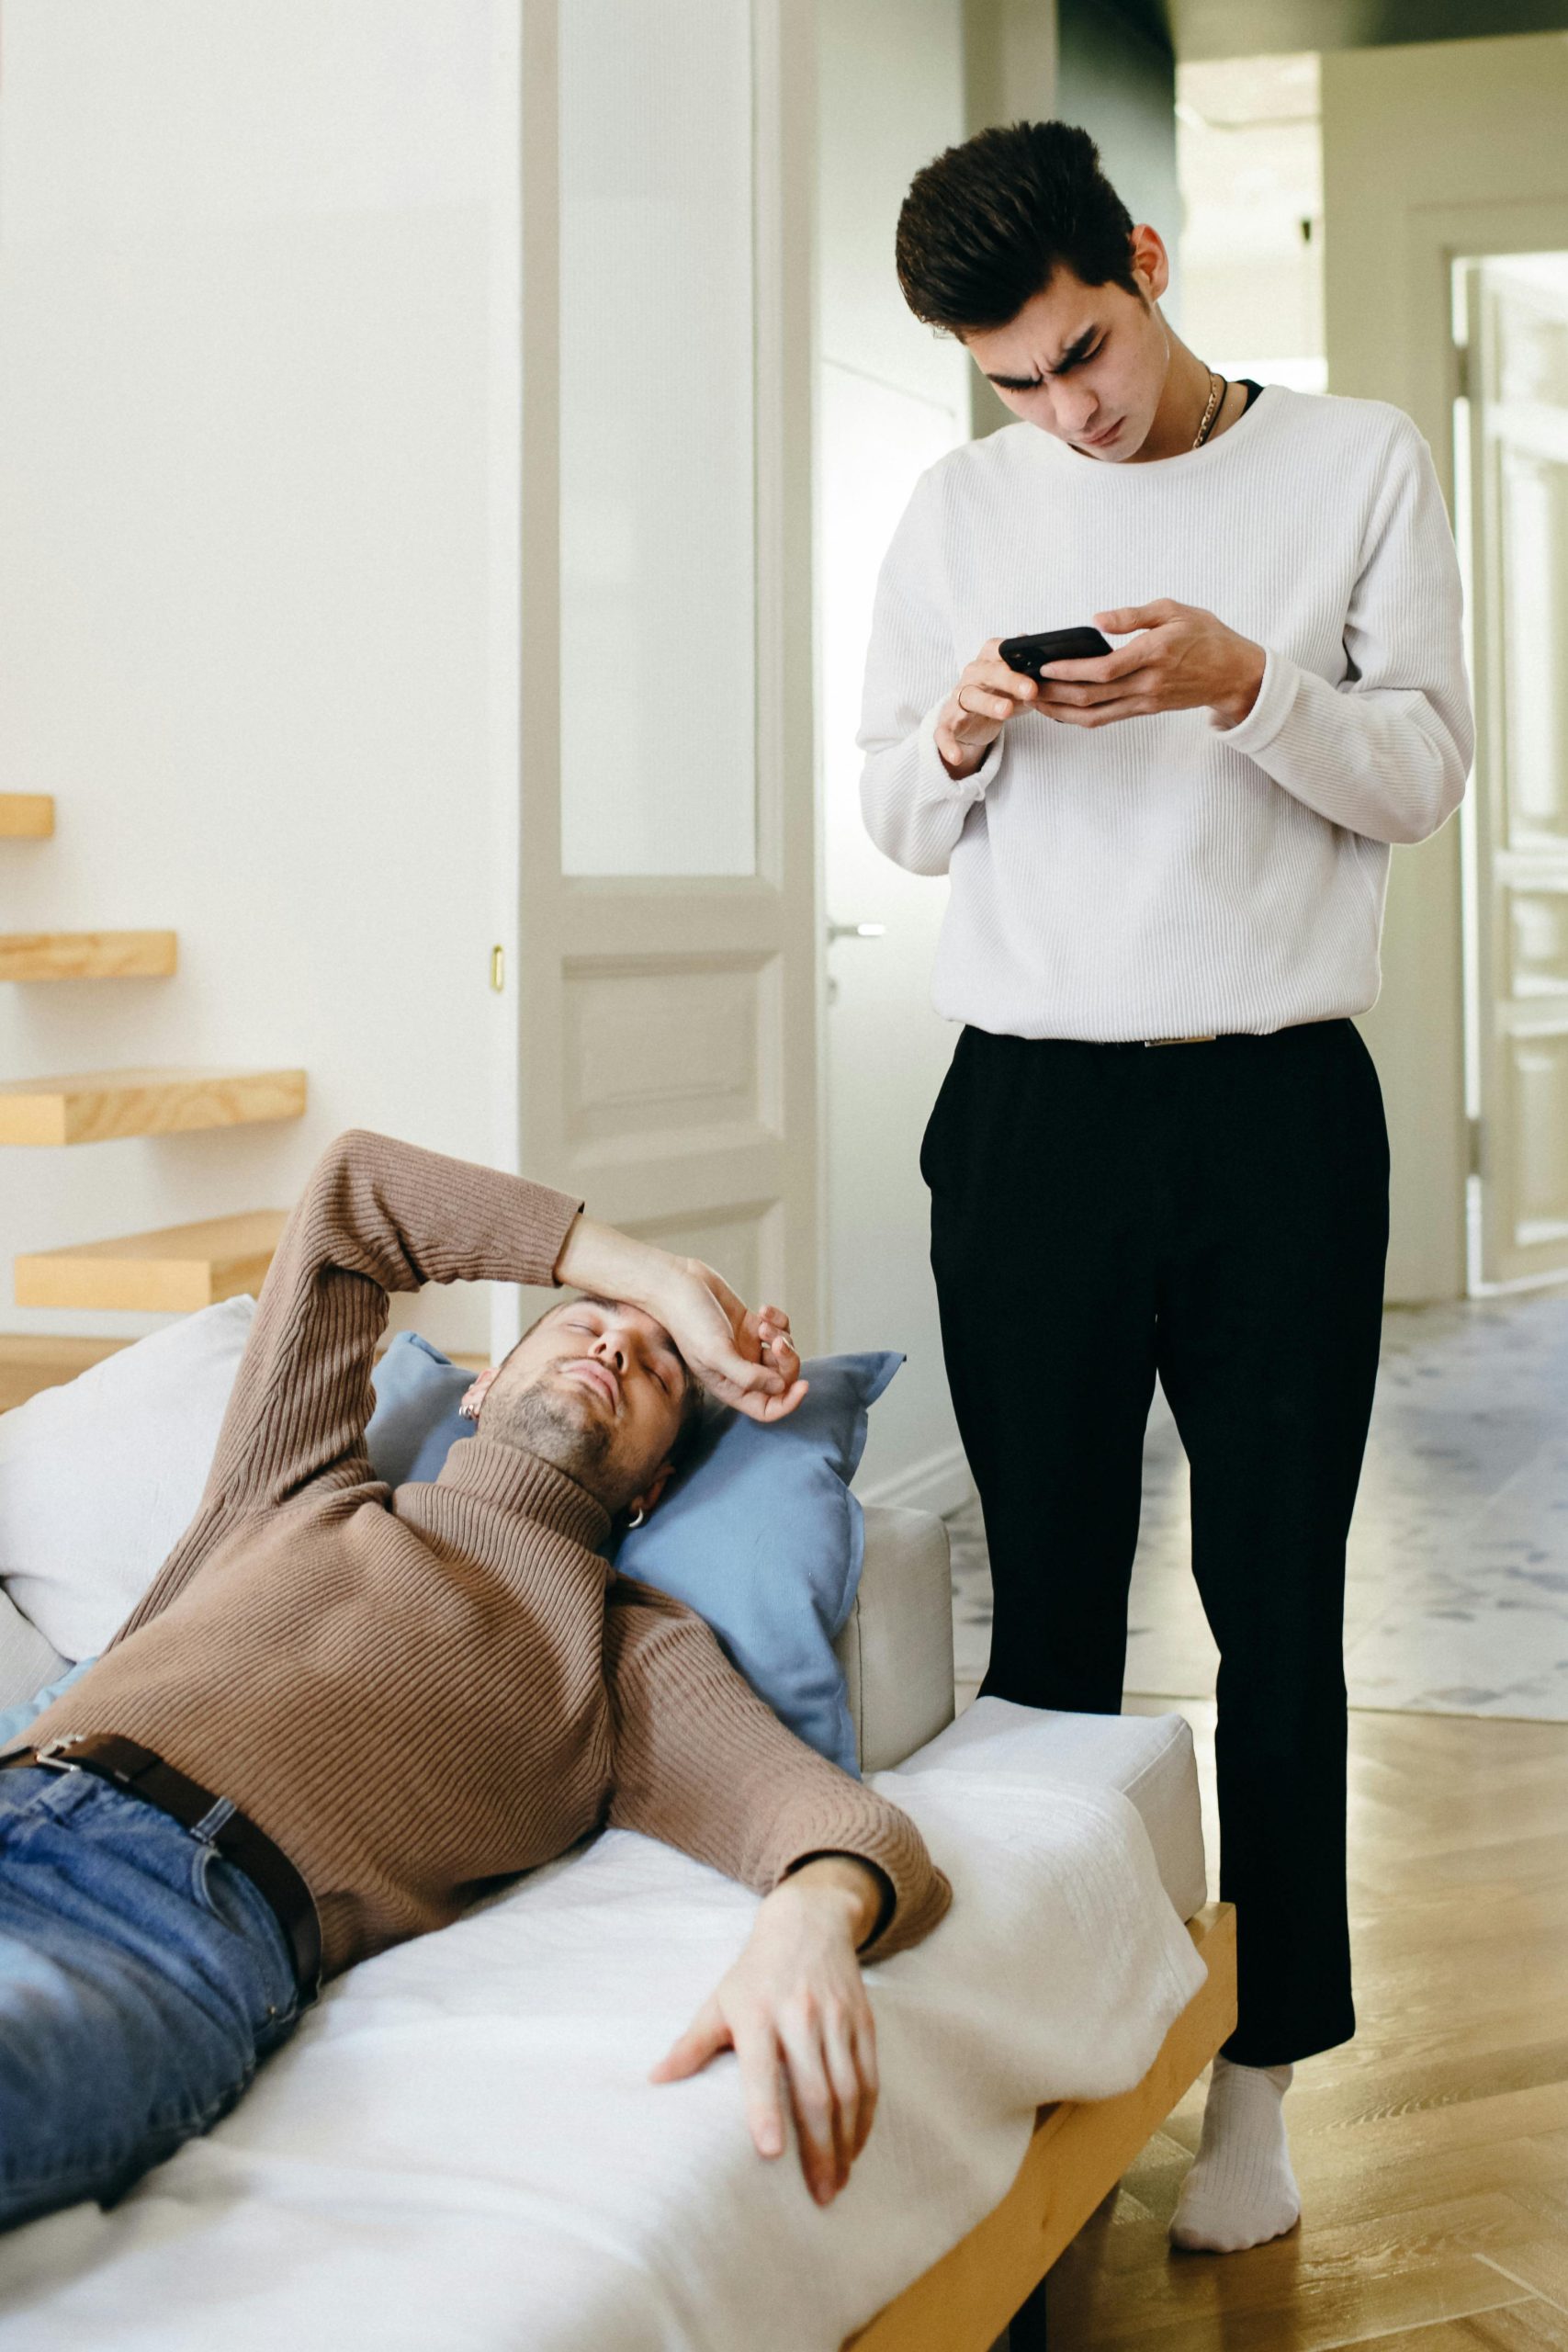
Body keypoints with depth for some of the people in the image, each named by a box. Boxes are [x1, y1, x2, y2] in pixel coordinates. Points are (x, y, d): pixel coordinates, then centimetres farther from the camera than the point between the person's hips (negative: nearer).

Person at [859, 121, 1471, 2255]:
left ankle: (1259, 2067, 14)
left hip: (1279, 1114, -1)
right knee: (1047, 1595, 6)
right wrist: (961, 735, -9)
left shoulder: (1362, 465, 4)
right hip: (1029, 1115, 2)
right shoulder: (962, 510, 10)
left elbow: (1426, 771, 0)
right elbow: (896, 821, 14)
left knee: (1277, 1600, 2)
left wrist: (1247, 682, -17)